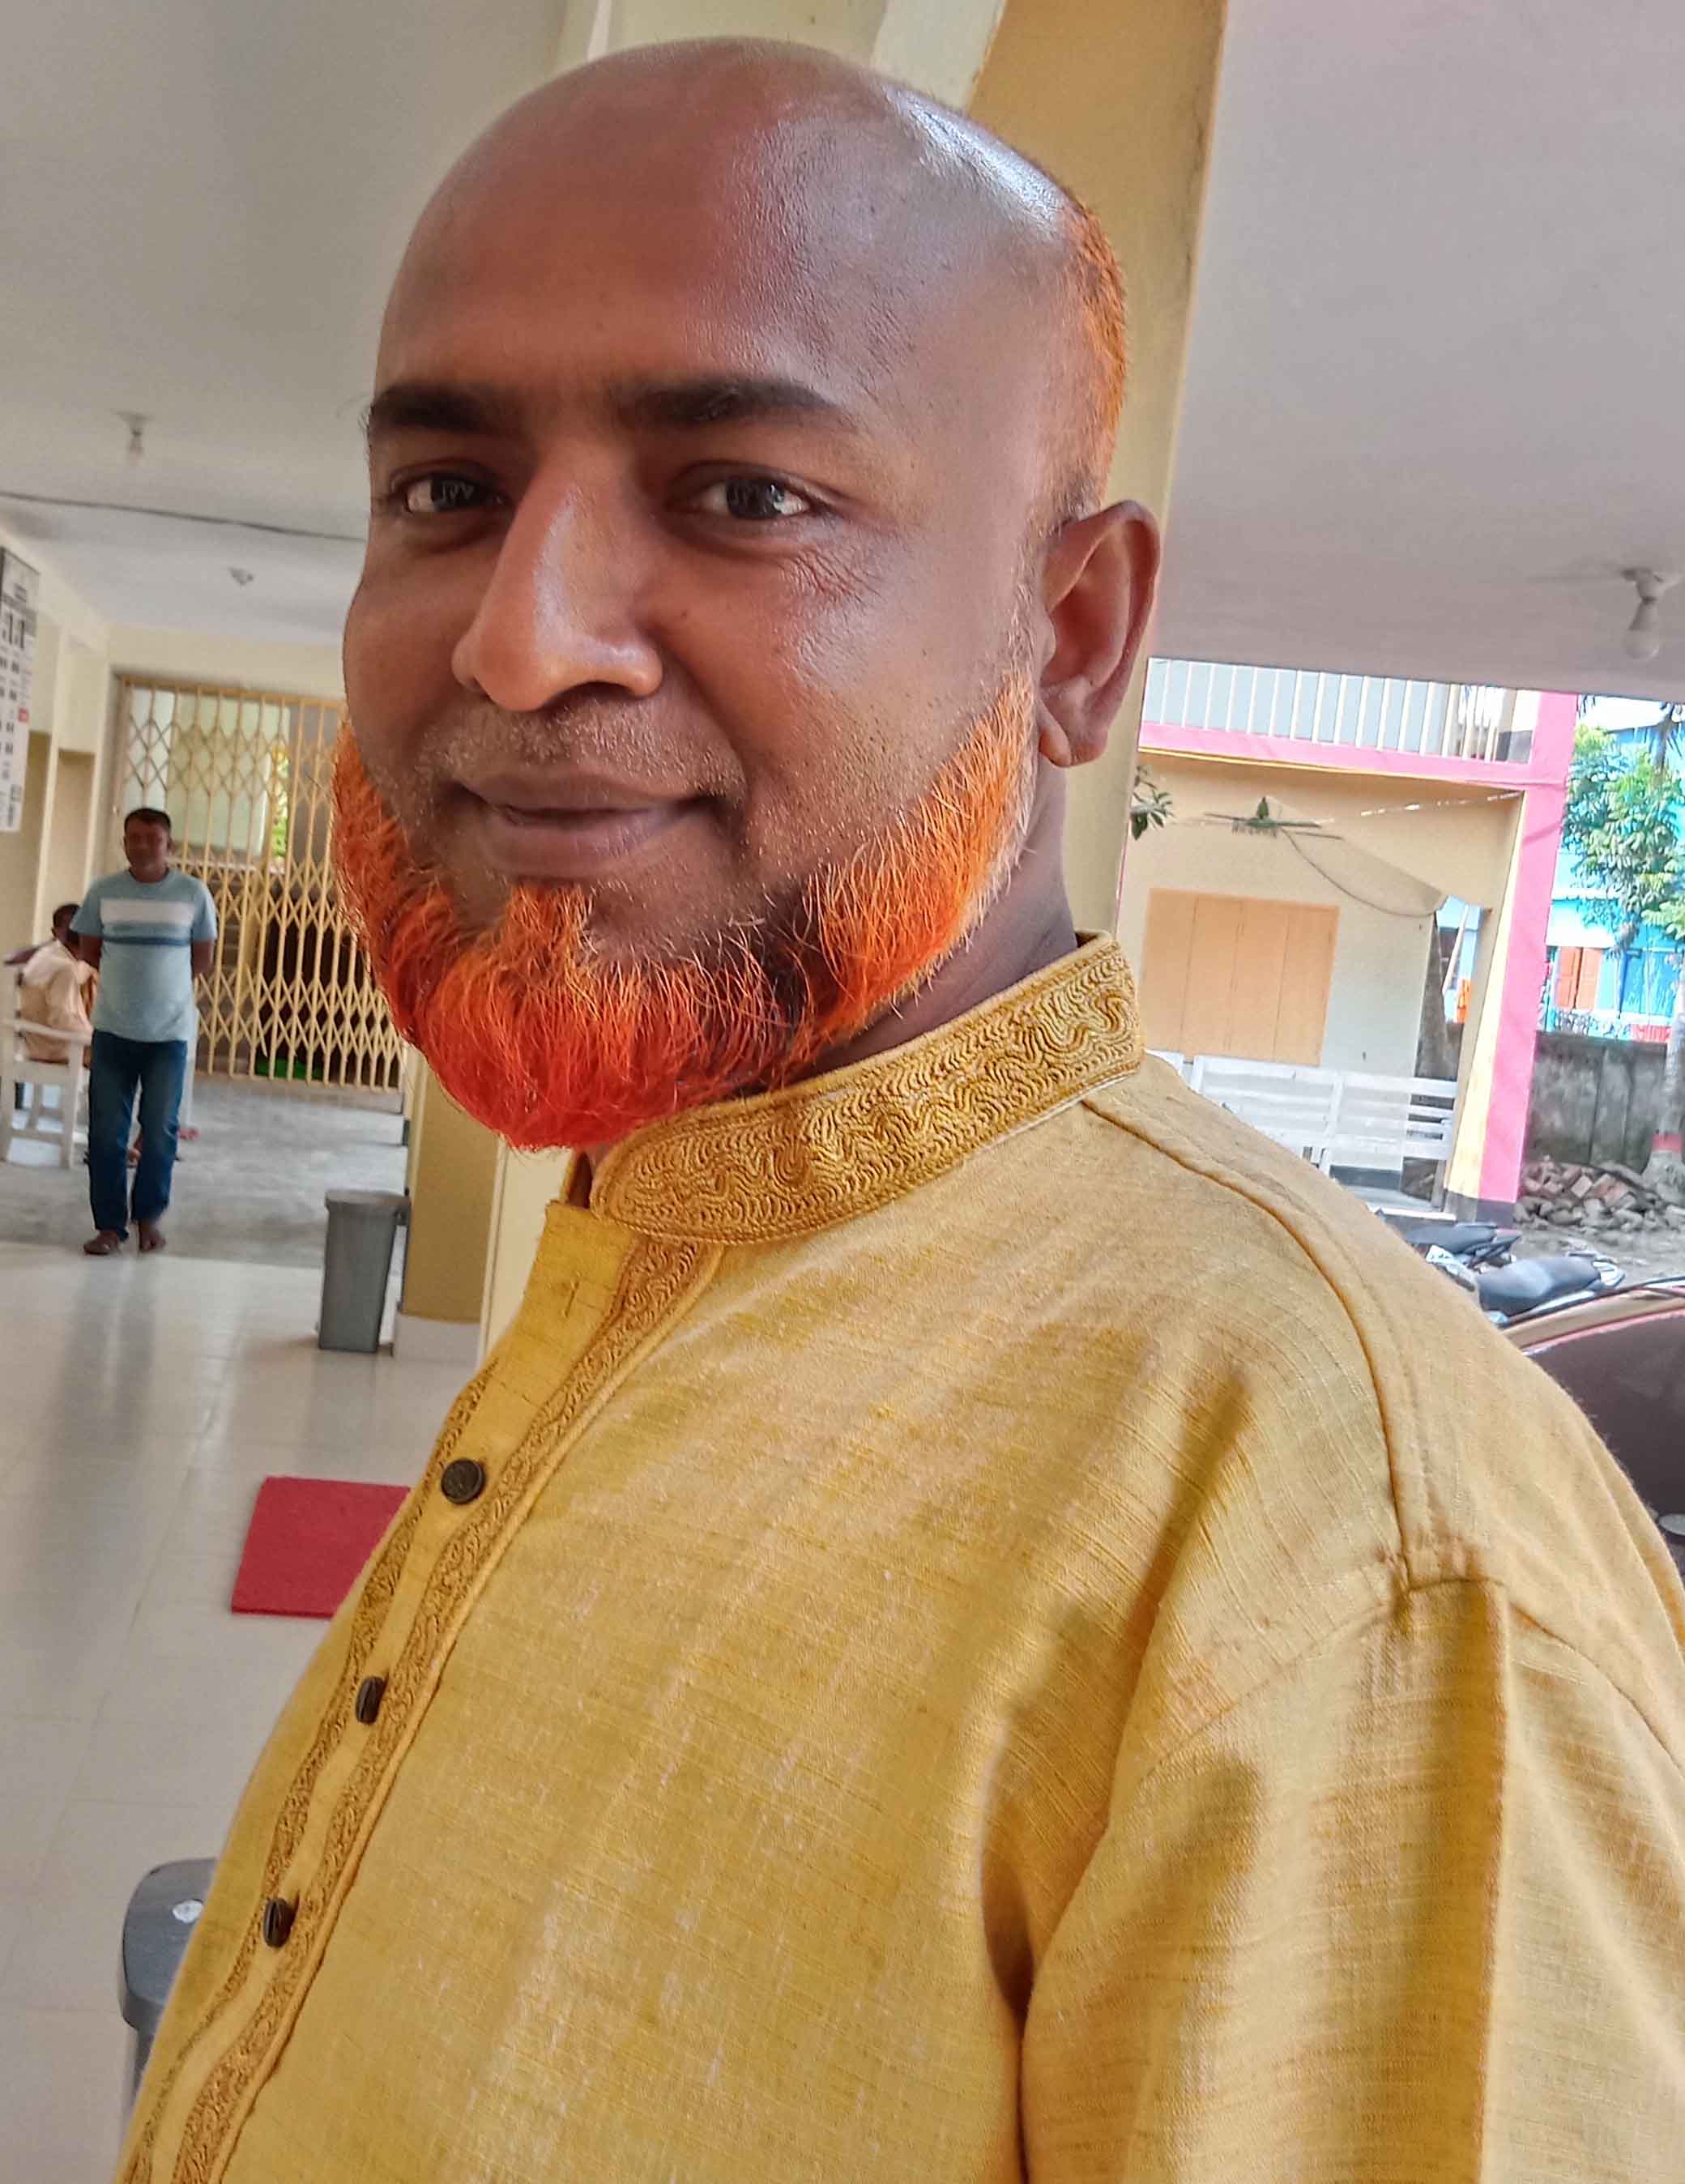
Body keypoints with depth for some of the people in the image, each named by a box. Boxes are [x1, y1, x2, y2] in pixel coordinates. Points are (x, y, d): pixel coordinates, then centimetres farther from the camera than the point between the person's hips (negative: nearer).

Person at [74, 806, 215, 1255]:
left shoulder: (194, 893, -3)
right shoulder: (103, 891, -1)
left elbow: (203, 958, 6)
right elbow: (90, 949, 11)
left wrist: (164, 985, 8)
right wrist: (131, 980, 7)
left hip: (170, 1032, -1)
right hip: (113, 1030, 1)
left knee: (160, 1131, 3)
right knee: (106, 1131, 0)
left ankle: (149, 1217, 20)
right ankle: (109, 1223, 10)